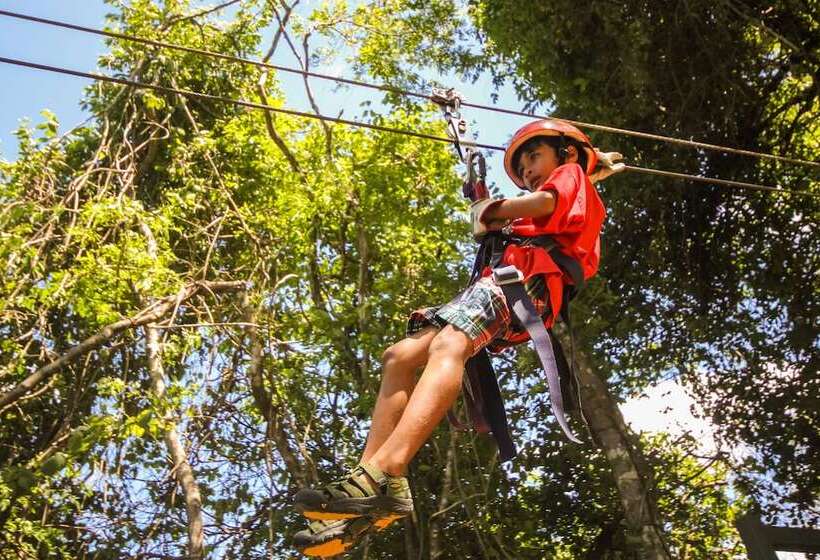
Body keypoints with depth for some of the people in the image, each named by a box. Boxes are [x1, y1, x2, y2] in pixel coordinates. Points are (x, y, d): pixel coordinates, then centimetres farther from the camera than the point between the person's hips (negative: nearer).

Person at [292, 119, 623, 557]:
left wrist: (491, 212, 10)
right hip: (496, 286, 10)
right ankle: (378, 484, -21)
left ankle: (382, 473, -54)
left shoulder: (572, 174, 21)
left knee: (447, 346, -35)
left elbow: (545, 201, -3)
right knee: (399, 357, -5)